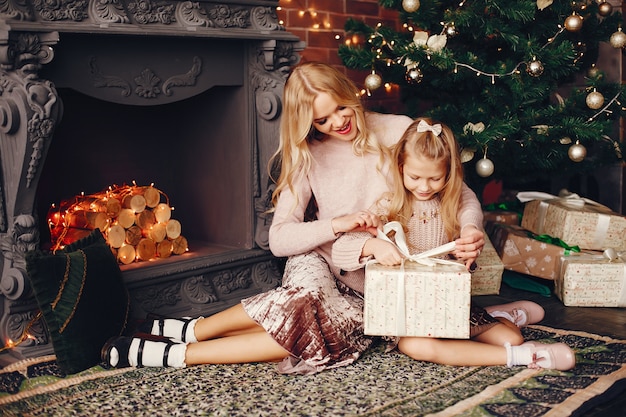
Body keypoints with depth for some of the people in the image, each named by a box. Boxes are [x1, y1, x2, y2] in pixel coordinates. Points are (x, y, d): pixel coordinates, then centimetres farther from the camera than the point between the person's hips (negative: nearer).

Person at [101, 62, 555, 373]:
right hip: (327, 273, 1)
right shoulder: (308, 156, 1)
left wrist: (471, 231, -23)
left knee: (321, 336, -33)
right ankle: (190, 330, -26)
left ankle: (178, 351, -28)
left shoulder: (400, 133, -5)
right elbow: (279, 238, -7)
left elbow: (461, 192, -1)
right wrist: (337, 224, -23)